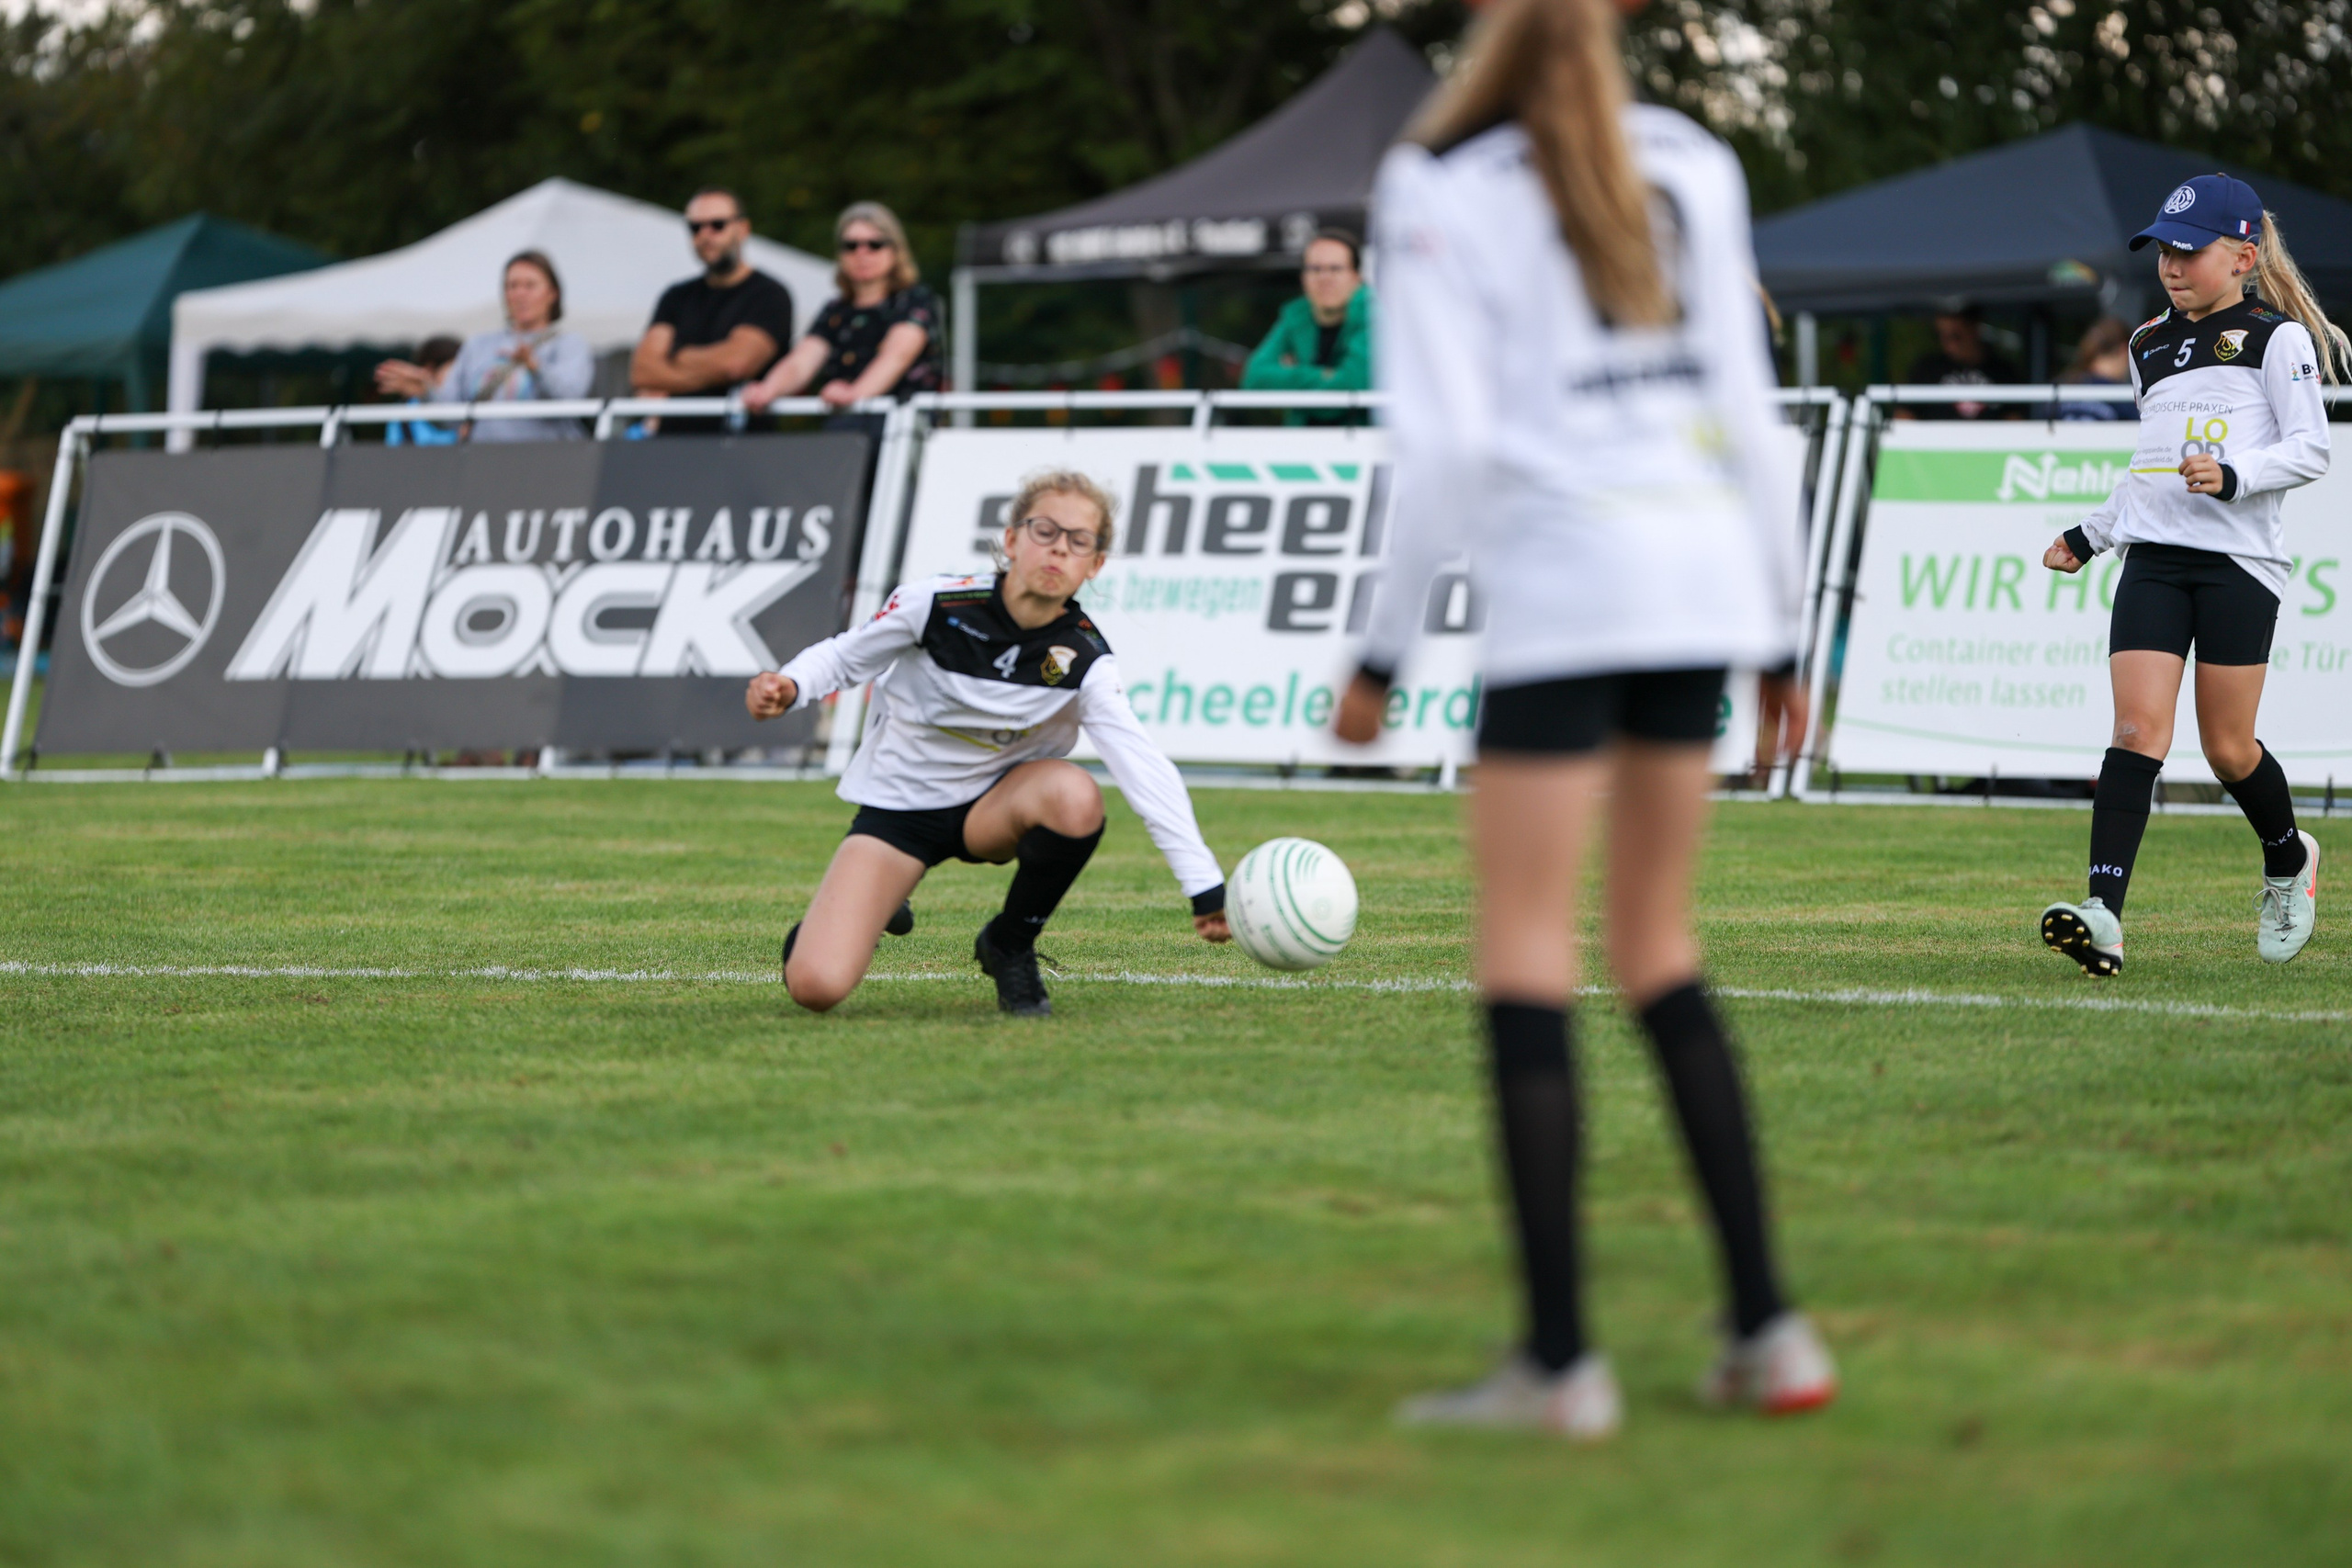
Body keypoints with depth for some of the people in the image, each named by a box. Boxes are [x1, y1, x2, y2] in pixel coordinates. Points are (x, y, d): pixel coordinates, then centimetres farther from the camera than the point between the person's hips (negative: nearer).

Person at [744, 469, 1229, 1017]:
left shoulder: (1086, 660, -17)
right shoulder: (934, 604, -19)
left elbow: (1147, 770, -24)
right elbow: (845, 657, -3)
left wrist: (1205, 889, -32)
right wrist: (788, 687, -25)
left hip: (991, 807, 1)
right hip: (896, 808, -1)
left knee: (1075, 796, -37)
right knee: (815, 986, -19)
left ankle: (1010, 946, -6)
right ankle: (877, 906, 22)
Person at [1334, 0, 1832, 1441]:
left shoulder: (1442, 186, -3)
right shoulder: (1692, 164, 12)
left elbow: (1449, 446, -9)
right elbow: (1751, 413, 11)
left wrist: (1387, 647, -1)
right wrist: (1783, 633, 17)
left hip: (1563, 587, -5)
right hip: (1707, 568, 5)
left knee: (1526, 959, 0)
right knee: (1662, 955, 15)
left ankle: (1560, 1362, -4)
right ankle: (1768, 1333, 10)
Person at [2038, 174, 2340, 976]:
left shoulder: (2276, 336, 1)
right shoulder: (2150, 345, 20)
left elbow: (2309, 449, -5)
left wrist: (2233, 477, -21)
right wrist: (2090, 535, 28)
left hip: (2239, 557, -4)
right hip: (2153, 556, 4)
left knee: (2227, 748, 1)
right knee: (2139, 728, -12)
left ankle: (2289, 860, 33)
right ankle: (2103, 914, -24)